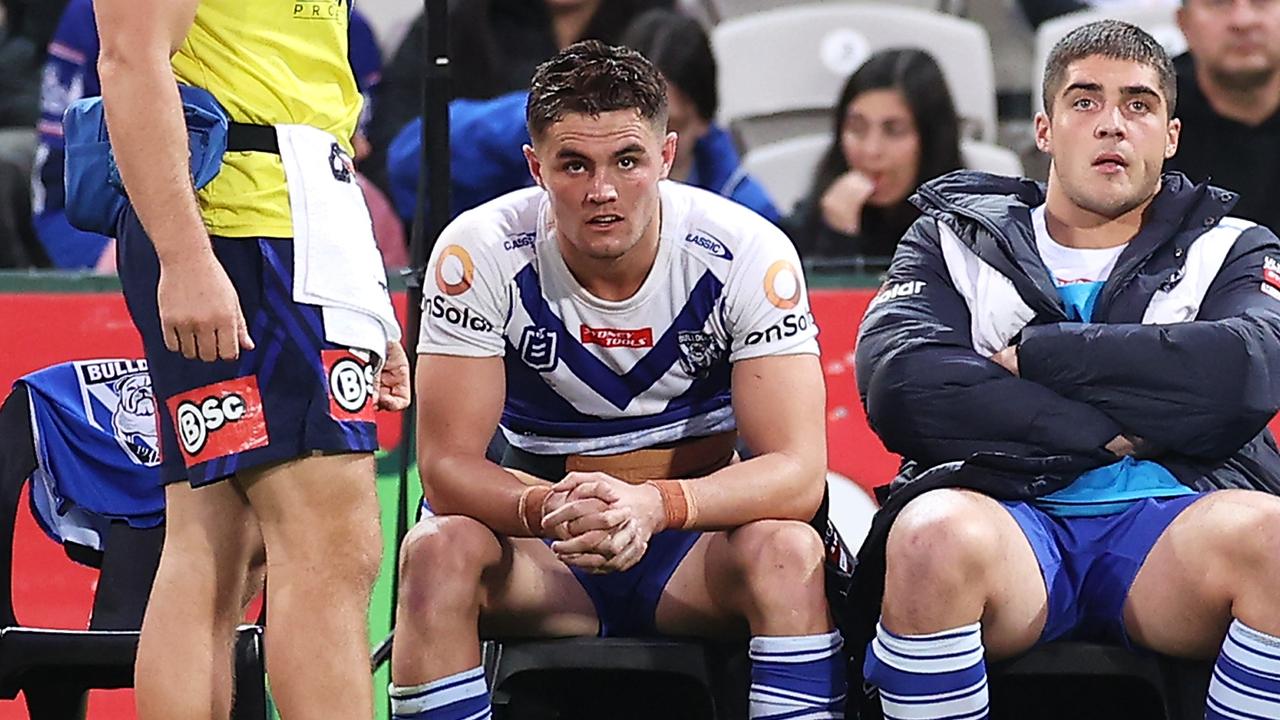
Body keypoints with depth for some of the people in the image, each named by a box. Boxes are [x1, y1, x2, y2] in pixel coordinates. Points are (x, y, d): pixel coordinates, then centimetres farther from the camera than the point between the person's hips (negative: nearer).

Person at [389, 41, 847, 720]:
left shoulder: (747, 251, -15)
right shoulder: (480, 254, -14)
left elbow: (798, 472, -20)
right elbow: (446, 462, -16)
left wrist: (653, 505, -39)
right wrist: (546, 509, -38)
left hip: (695, 544, 0)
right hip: (545, 560, 0)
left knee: (786, 549, -33)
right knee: (438, 550, -31)